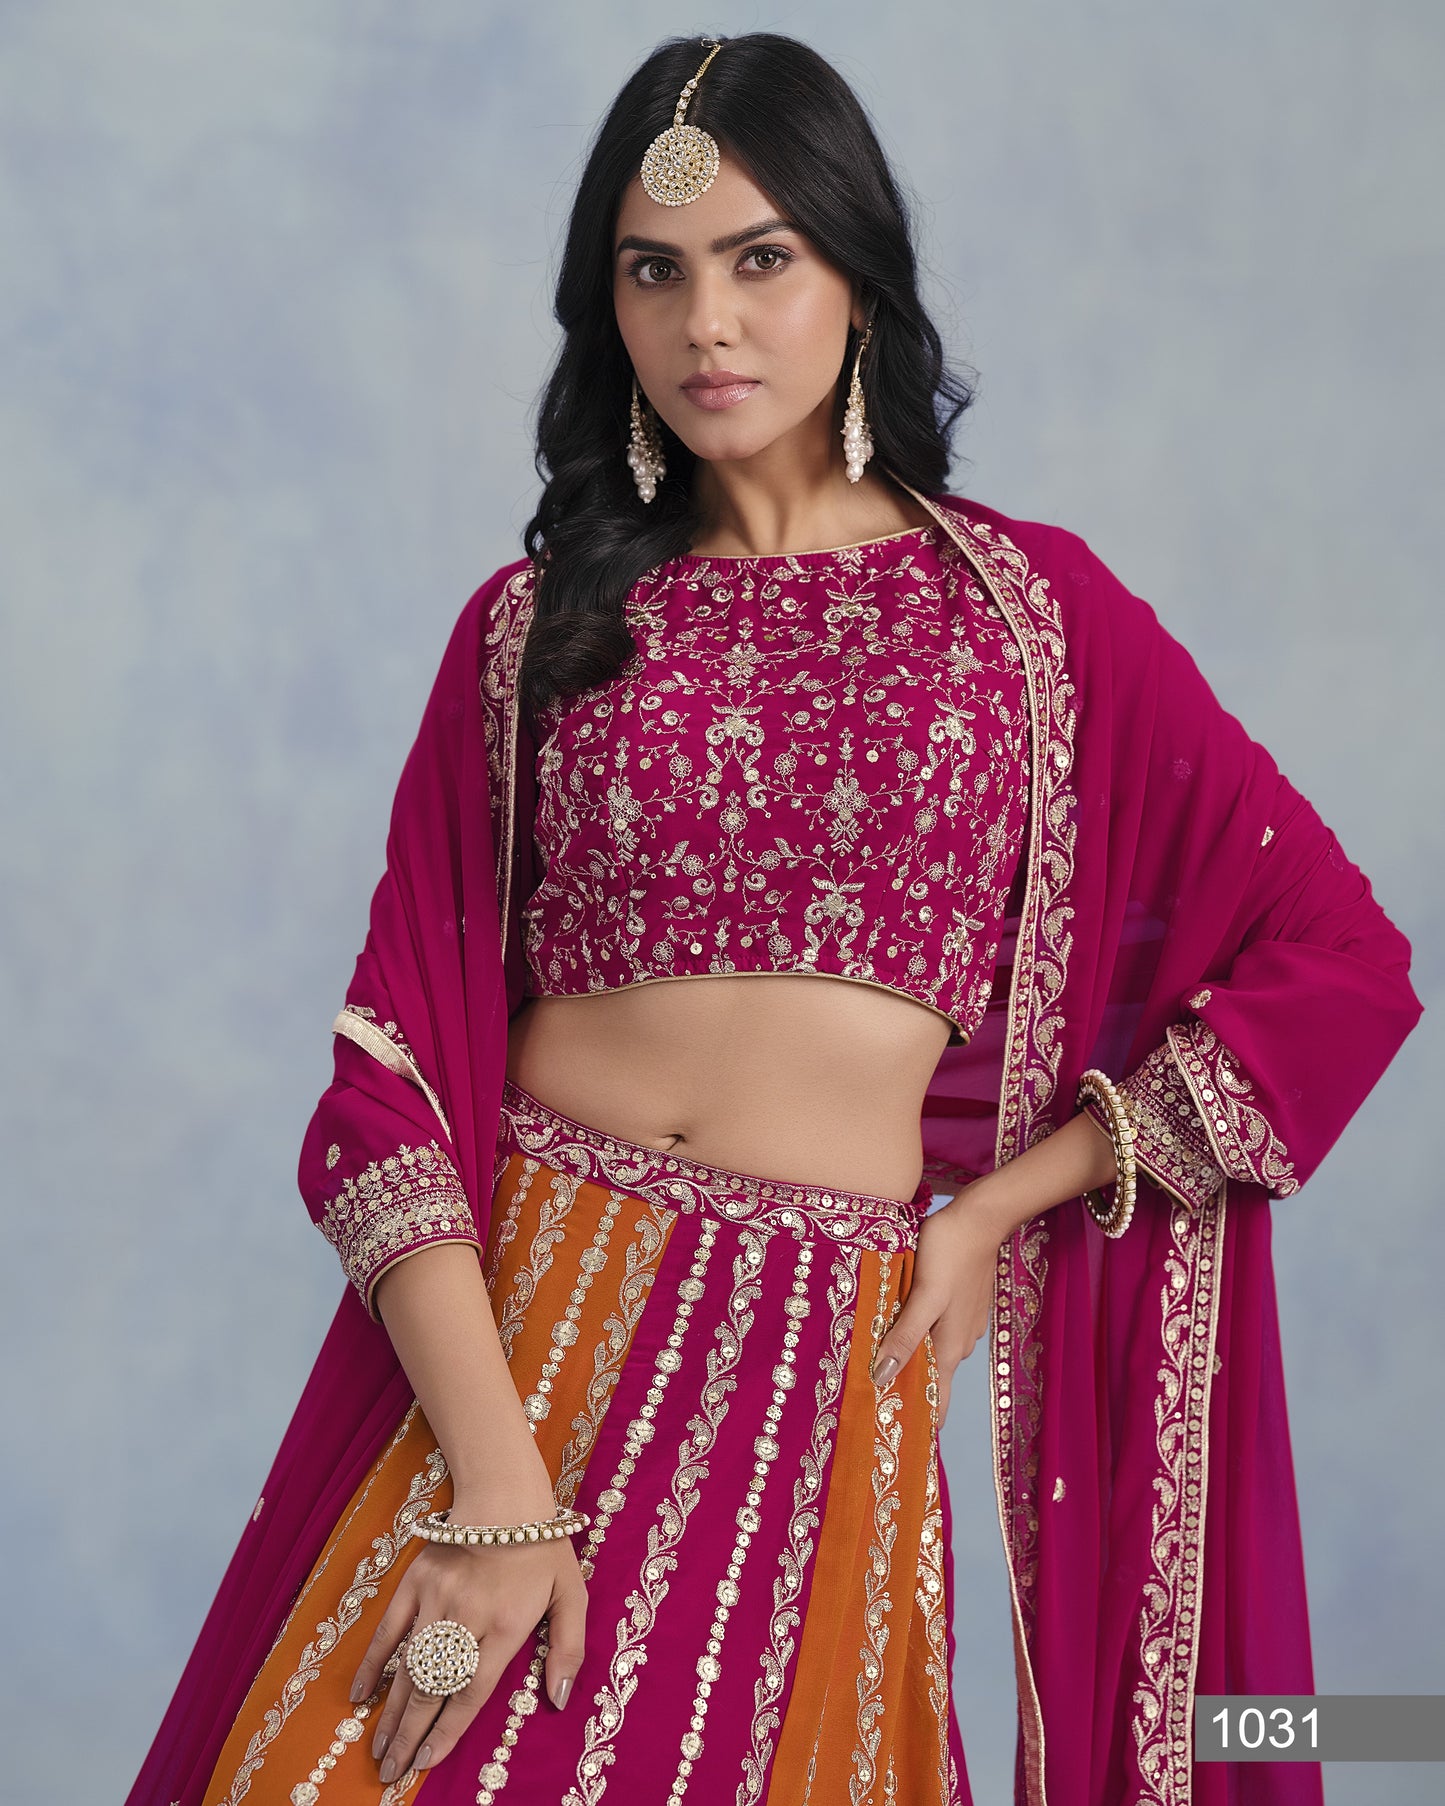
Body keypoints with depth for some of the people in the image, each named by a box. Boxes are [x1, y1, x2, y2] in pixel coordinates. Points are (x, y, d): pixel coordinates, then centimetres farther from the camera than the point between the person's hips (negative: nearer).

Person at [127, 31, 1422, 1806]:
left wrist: (999, 1204, -1)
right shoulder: (537, 625, 6)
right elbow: (396, 1058, -3)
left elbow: (1338, 960, 4)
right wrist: (498, 1484, -15)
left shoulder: (1033, 608, 6)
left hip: (819, 1362, 0)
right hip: (499, 1325, 1)